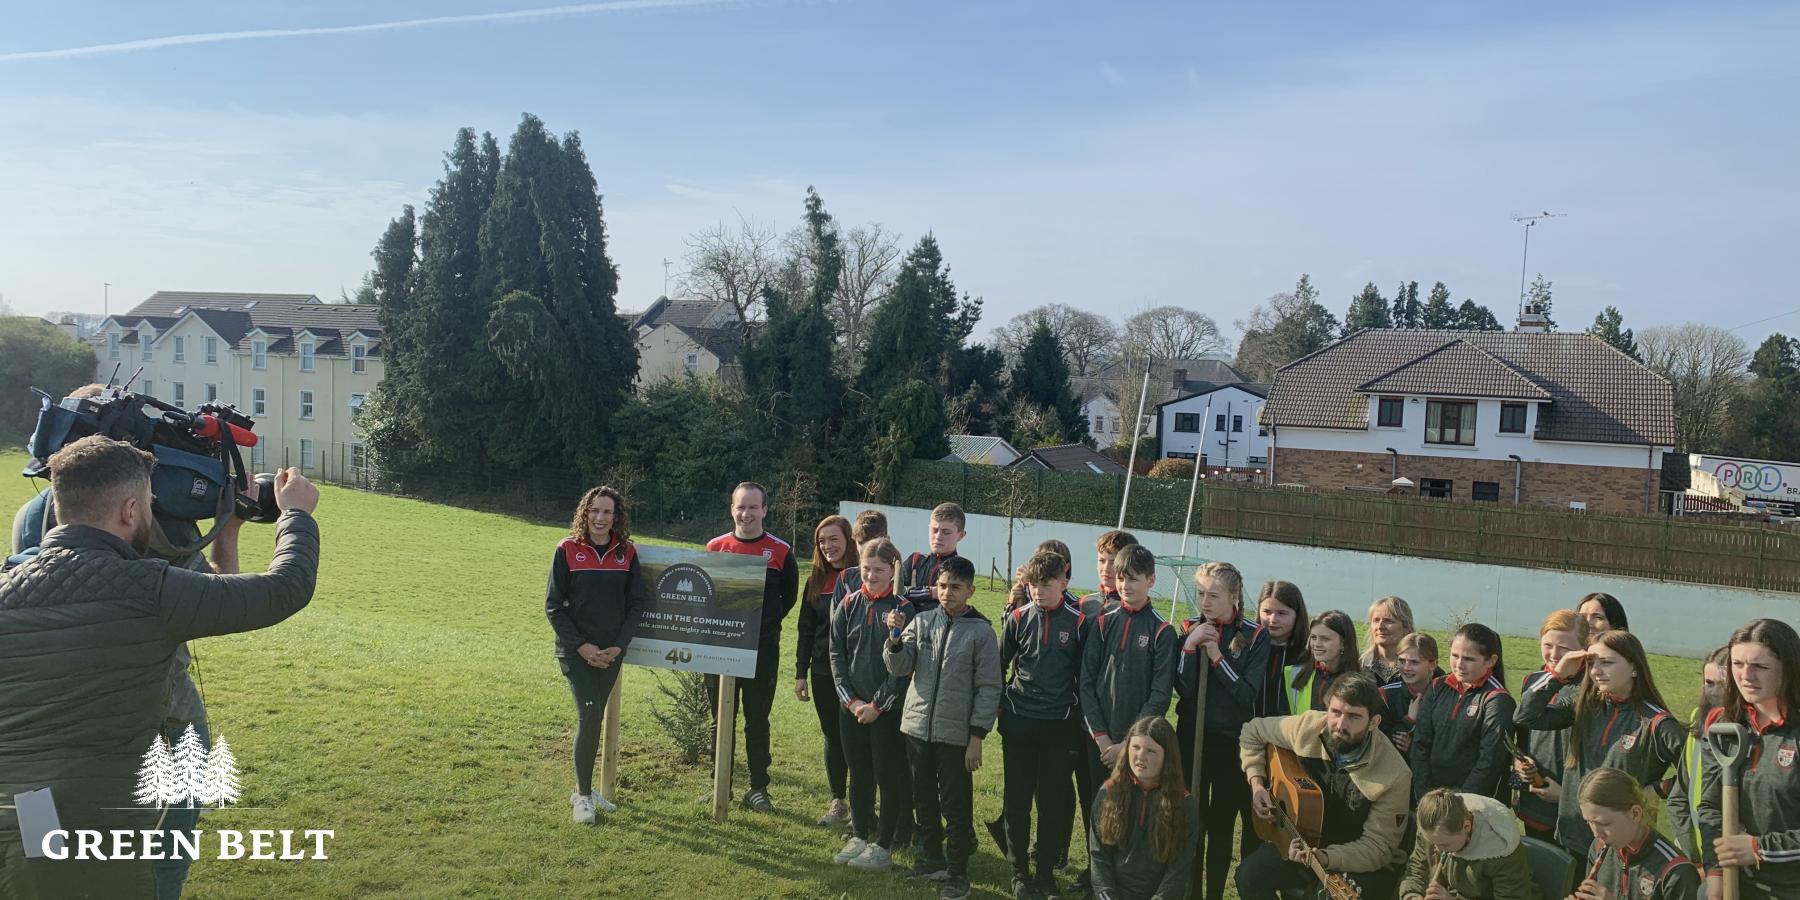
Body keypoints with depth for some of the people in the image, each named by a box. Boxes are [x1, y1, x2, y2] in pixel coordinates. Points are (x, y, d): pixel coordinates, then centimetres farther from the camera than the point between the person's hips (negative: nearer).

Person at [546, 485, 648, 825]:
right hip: (576, 651, -3)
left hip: (611, 652, 3)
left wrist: (620, 645, -7)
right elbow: (553, 605, -5)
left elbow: (637, 602, 4)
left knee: (592, 719, 11)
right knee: (589, 716, -12)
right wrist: (581, 646, -12)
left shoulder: (626, 552, 2)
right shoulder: (568, 550, -6)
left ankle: (584, 788, 26)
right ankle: (583, 795, 2)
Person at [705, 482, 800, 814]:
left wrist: (765, 622, -1)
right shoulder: (715, 547, 3)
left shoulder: (780, 551, -2)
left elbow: (789, 597, 7)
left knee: (757, 720, 6)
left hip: (763, 649, -2)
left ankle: (758, 788, 16)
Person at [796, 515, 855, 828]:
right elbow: (806, 629, 11)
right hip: (823, 672, 5)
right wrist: (801, 672, 9)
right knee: (832, 737, 13)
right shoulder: (816, 580, 7)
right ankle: (838, 802, 25)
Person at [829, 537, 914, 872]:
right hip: (851, 706, 4)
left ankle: (883, 846, 14)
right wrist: (850, 700, -6)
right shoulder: (848, 606, 4)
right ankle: (859, 836, 27)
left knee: (888, 776, 4)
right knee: (858, 773, 13)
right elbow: (837, 655, 3)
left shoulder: (902, 609, -7)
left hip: (888, 709, -4)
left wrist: (877, 704, -12)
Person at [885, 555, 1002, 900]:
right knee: (924, 798, 17)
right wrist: (895, 638, -22)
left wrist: (977, 737, -9)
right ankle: (933, 857, 35)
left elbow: (988, 689, -6)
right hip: (917, 726, 4)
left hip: (956, 733, -4)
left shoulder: (981, 631, -7)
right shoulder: (921, 621, 2)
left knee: (955, 806, 3)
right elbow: (898, 668, -4)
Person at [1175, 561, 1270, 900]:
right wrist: (1191, 646, -19)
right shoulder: (1191, 629, 0)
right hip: (1192, 736, 2)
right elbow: (1183, 688, -8)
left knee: (1222, 824, 7)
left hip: (1233, 741, -2)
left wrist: (1216, 655, -19)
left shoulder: (1255, 636, -6)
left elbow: (1248, 694, -13)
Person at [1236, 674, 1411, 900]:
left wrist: (1326, 859, -35)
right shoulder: (1306, 727, -15)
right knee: (1250, 875, -18)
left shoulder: (1395, 776, -25)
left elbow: (1378, 847, -20)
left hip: (1364, 862, -3)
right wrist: (1257, 783, -7)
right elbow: (1252, 733, 4)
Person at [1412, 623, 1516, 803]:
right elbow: (1420, 744, 4)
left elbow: (1490, 761, -11)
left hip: (1474, 802, -4)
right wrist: (1424, 794, -4)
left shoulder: (1497, 700, -7)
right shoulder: (1437, 688, 7)